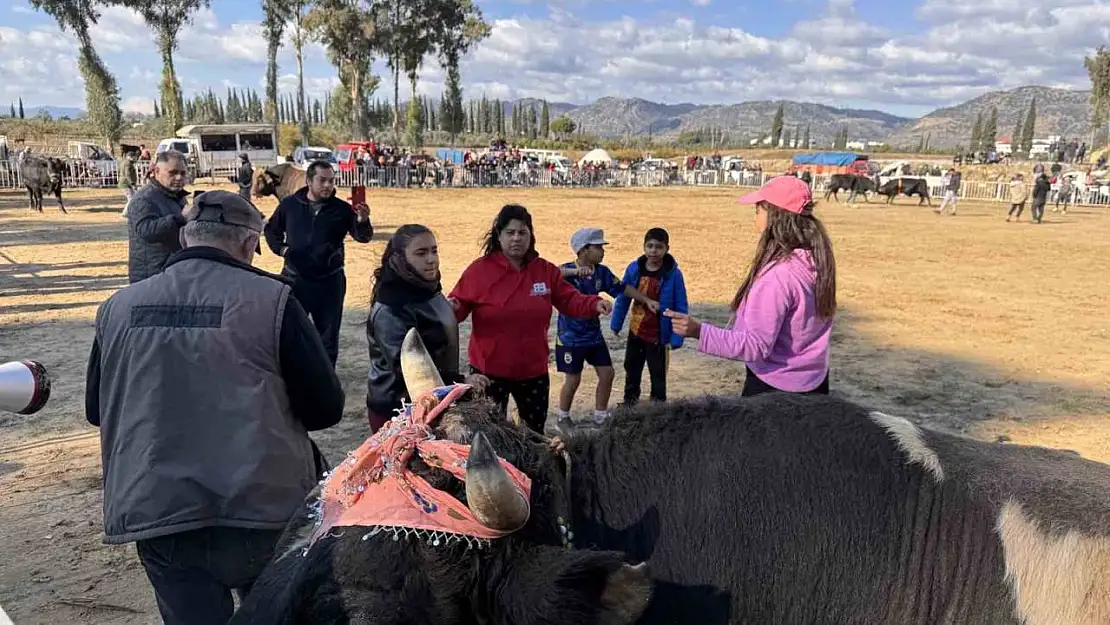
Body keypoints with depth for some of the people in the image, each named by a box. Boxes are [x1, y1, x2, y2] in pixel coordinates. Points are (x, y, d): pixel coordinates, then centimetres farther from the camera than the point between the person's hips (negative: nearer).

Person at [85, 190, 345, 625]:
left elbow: (96, 410, 14)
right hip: (262, 508, -2)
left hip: (157, 513, 3)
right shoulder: (271, 300, -11)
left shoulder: (119, 307, 1)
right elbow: (326, 409, -8)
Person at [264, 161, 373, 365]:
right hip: (294, 279, 0)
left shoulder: (341, 208, -4)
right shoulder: (289, 204, -1)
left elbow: (363, 237, -12)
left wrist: (362, 220, -33)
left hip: (329, 281, 0)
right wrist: (280, 248, -5)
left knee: (328, 335, 10)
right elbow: (272, 230, 14)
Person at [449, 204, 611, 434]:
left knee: (536, 434, 19)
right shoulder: (480, 269, -10)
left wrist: (594, 304, -11)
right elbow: (459, 304, -6)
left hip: (533, 371, 4)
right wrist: (452, 307, -29)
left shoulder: (546, 270, 1)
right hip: (489, 370, -4)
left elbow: (569, 300, 6)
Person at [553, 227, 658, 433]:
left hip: (594, 334, 6)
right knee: (573, 380, 1)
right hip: (570, 338, -6)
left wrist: (647, 300, 5)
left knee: (607, 374, 8)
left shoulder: (601, 271, -2)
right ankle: (562, 419, 24)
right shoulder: (568, 271, -20)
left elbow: (622, 288, 10)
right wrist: (574, 271, -56)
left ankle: (601, 417, 25)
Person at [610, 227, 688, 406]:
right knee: (631, 370, 22)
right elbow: (623, 297, 2)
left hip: (658, 336, -4)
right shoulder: (634, 268, -9)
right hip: (635, 331, 4)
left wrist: (676, 338, -17)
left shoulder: (673, 274, -19)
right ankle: (629, 403, 42)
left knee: (658, 375, 12)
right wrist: (616, 324, 4)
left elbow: (681, 308, -14)